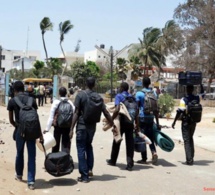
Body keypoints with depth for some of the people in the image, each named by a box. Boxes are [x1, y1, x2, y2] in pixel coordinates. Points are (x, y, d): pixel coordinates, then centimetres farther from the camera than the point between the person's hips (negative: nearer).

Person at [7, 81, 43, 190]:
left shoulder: (12, 101, -3)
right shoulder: (32, 100, 0)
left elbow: (11, 120, 2)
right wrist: (40, 134, 3)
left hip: (20, 130, 0)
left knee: (19, 154, 20)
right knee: (31, 156, 3)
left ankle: (19, 175, 38)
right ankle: (31, 181, 1)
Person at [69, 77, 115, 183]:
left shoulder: (80, 95, -9)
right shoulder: (98, 96, 2)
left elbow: (76, 113, -12)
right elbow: (106, 113, 2)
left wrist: (71, 128, -9)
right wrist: (113, 125, 12)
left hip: (82, 126, -4)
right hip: (92, 126, 4)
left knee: (81, 150, 2)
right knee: (89, 146, 24)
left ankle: (84, 176, 1)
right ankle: (89, 169, 18)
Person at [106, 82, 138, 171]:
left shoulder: (119, 96, -7)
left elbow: (117, 109, -22)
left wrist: (111, 120, -15)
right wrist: (136, 124, 15)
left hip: (122, 121, -4)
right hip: (130, 123, 4)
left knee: (116, 142, 12)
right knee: (130, 143, 4)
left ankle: (113, 160, 27)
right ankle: (130, 163, -2)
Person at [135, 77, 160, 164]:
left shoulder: (139, 94, -6)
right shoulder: (154, 93, 7)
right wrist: (157, 122, 12)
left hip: (142, 118, -4)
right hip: (151, 118, 4)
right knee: (150, 137, 13)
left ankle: (144, 159, 5)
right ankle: (154, 152, -9)